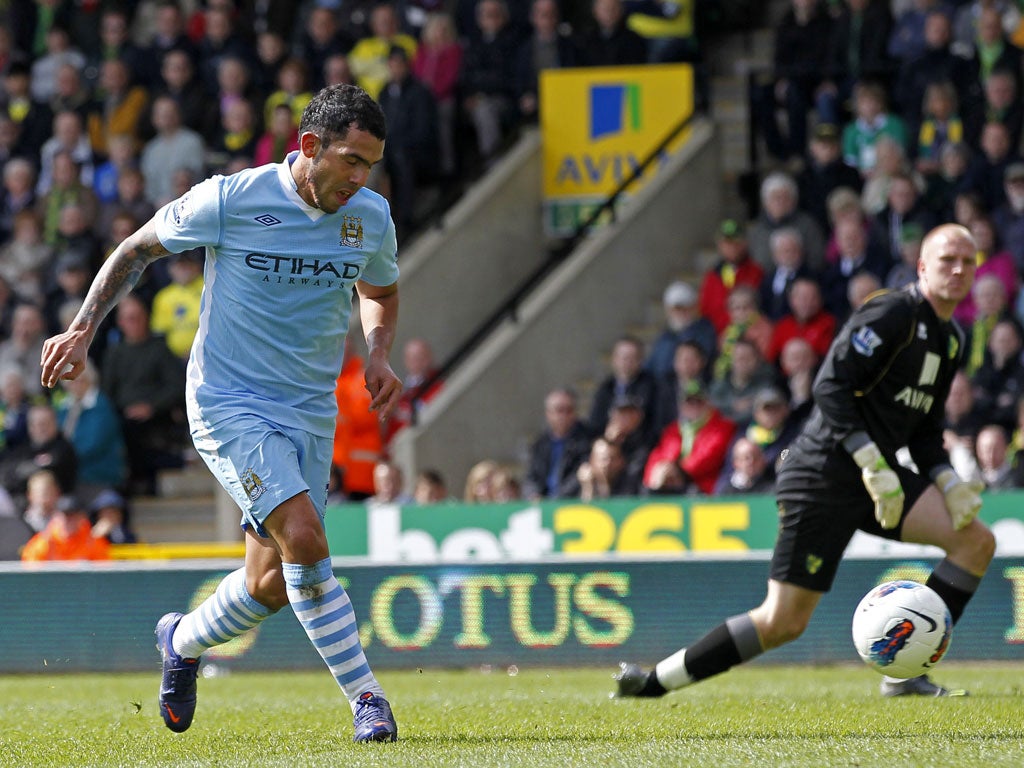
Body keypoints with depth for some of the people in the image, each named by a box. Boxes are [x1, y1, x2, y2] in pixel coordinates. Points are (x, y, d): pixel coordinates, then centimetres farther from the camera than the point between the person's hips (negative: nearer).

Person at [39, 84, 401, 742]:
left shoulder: (371, 218, -1)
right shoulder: (229, 201, -14)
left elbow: (380, 292, 21)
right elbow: (137, 250, 2)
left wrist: (379, 355, 1)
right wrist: (83, 331, -5)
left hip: (311, 416, 5)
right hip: (229, 404, -5)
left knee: (273, 585, 3)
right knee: (303, 535, -24)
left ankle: (184, 640, 36)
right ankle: (365, 695, -14)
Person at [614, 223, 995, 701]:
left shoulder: (949, 340, 16)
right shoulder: (892, 315, -13)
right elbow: (830, 388, -21)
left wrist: (949, 483, 5)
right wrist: (873, 465, -26)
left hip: (876, 475, 9)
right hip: (823, 474, -9)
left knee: (977, 540, -8)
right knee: (783, 622, -11)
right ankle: (653, 682, 1)